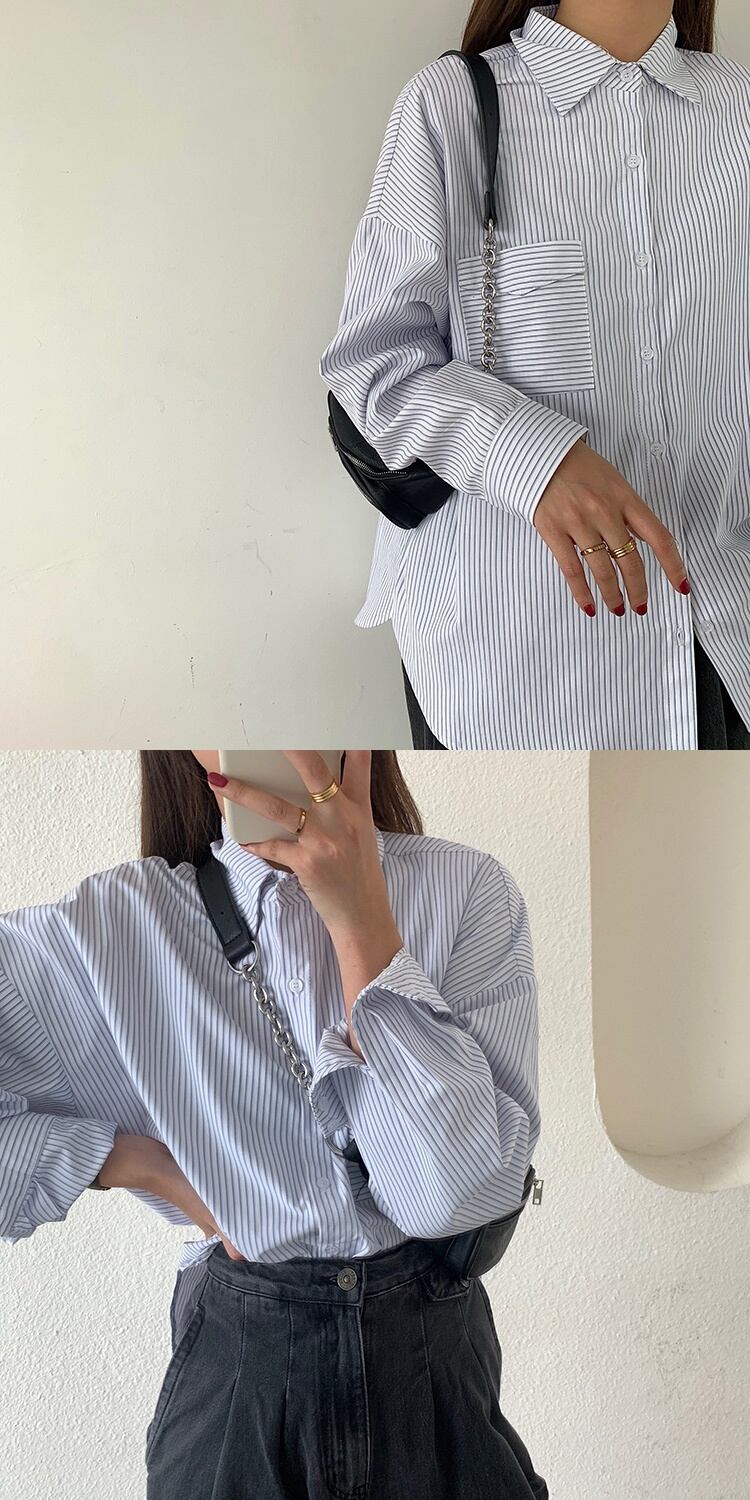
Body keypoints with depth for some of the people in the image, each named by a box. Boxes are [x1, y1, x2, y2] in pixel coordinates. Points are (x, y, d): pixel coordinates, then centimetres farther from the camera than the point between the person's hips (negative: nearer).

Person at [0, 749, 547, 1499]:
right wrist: (133, 1159, -13)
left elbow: (456, 1194, -20)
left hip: (436, 1364, 0)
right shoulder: (115, 923, -10)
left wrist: (359, 913, -23)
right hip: (233, 1370, 1)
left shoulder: (469, 892, -12)